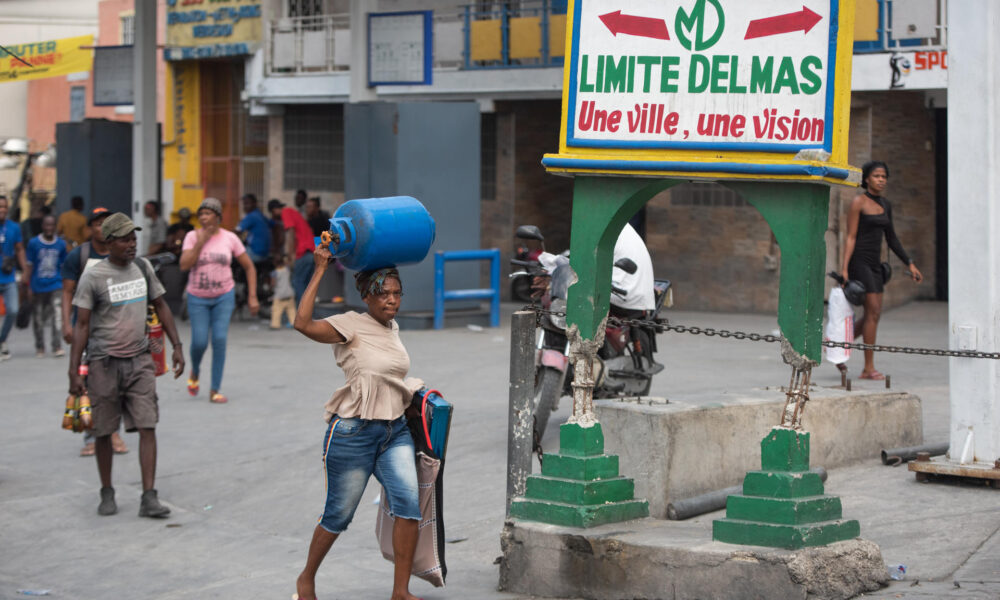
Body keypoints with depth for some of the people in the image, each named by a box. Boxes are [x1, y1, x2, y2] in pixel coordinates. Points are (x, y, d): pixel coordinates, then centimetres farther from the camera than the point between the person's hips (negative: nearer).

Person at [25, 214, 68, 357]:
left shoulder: (61, 244, 3)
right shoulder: (34, 243, -1)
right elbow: (30, 266, 2)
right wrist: (28, 286, -1)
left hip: (56, 286, 0)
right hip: (38, 286, 0)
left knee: (57, 317, -14)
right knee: (38, 319, 8)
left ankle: (57, 347, -12)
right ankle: (40, 348, 22)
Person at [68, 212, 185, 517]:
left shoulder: (142, 268, 5)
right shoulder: (93, 277, -8)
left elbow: (160, 306, 17)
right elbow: (82, 325, -6)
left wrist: (177, 346, 12)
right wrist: (73, 372, -11)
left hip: (140, 360, 3)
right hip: (104, 363, -3)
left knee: (147, 427, -6)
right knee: (104, 432, 6)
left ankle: (149, 498, -7)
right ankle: (107, 493, 22)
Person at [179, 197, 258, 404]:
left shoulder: (230, 238, -3)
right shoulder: (192, 236, -4)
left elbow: (249, 267, 4)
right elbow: (184, 265, -16)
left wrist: (252, 297, -1)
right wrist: (201, 242, -19)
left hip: (224, 296, 0)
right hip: (198, 298, 0)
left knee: (219, 340, -9)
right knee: (200, 342, -5)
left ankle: (214, 390, 0)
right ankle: (195, 372, 30)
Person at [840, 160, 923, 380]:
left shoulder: (885, 205, 13)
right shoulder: (858, 202, -9)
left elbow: (891, 239, 18)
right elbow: (850, 237, -12)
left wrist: (910, 263, 14)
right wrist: (844, 267, -19)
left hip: (874, 263, 8)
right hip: (858, 261, -8)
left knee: (872, 314, 8)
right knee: (873, 312, -11)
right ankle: (869, 368, -6)